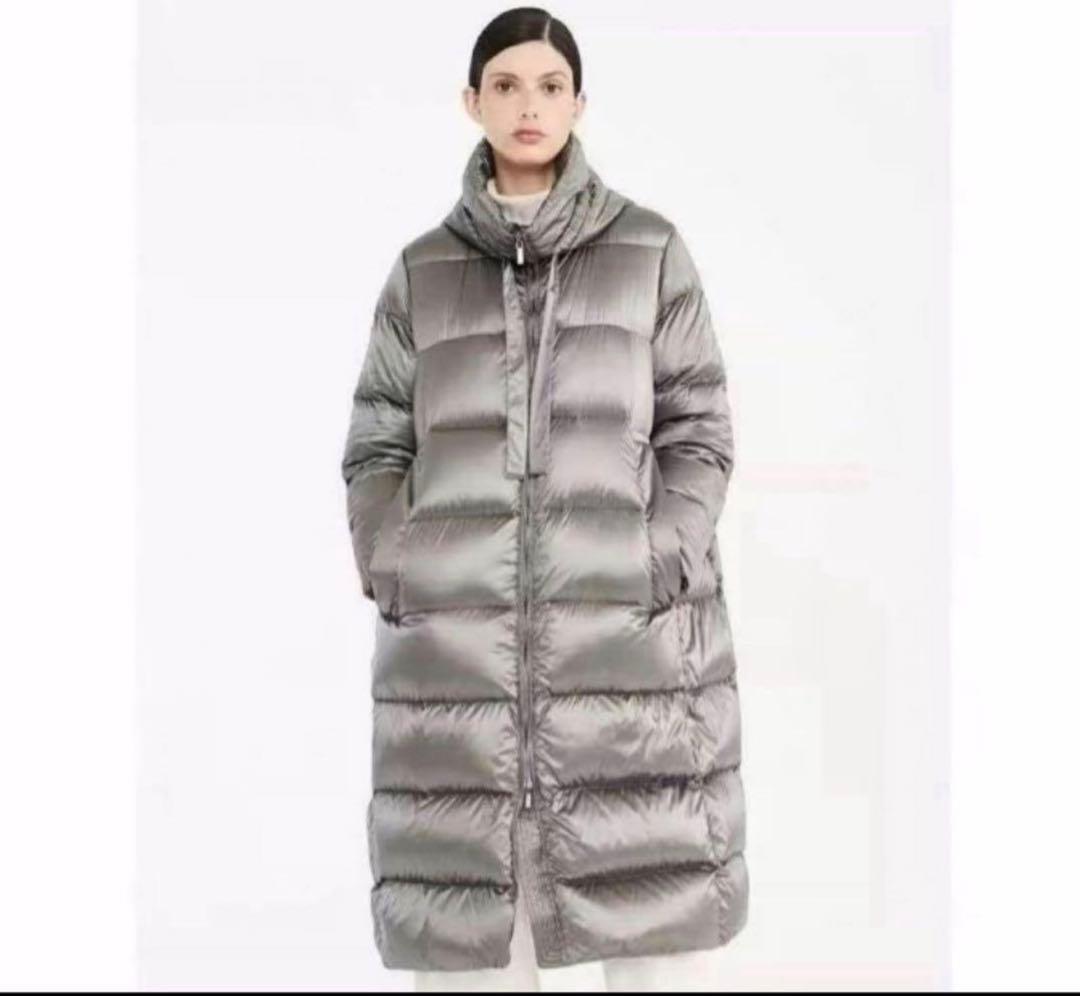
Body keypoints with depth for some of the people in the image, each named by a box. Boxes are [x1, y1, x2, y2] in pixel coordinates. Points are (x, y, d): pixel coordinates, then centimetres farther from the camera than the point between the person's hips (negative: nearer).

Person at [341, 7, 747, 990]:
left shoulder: (651, 251, 4)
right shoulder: (424, 271, 9)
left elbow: (697, 435, 2)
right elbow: (379, 448, 10)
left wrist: (655, 575, -12)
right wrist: (399, 583, -6)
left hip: (627, 639, -1)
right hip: (461, 645, 1)